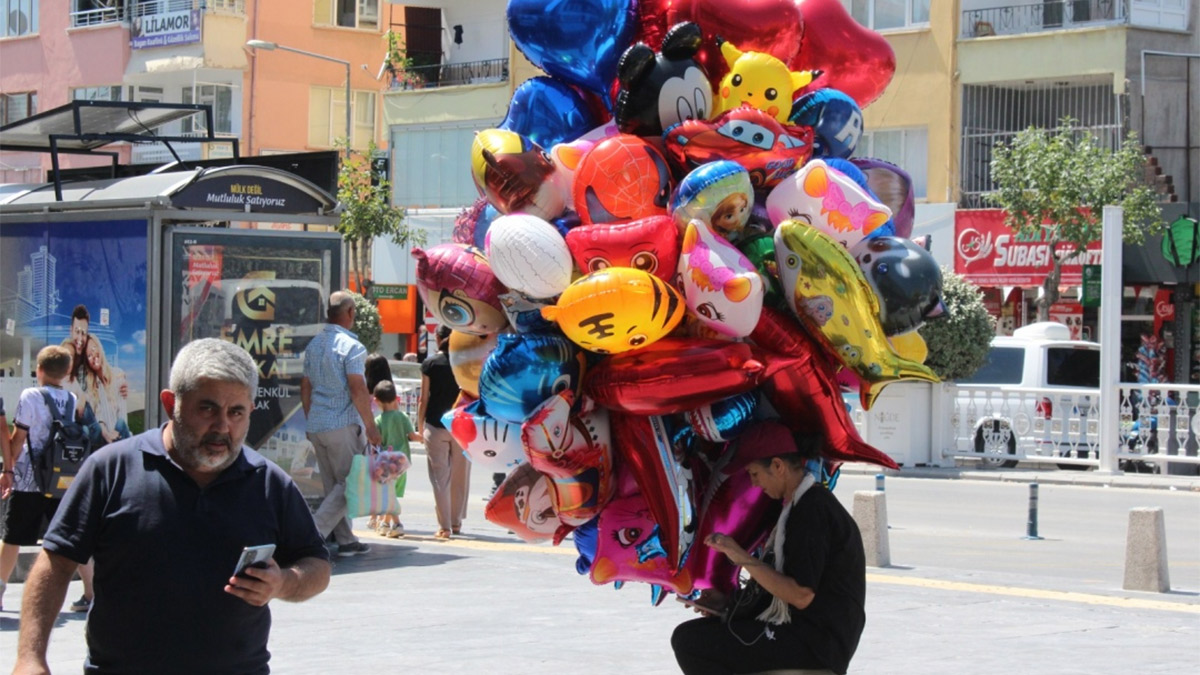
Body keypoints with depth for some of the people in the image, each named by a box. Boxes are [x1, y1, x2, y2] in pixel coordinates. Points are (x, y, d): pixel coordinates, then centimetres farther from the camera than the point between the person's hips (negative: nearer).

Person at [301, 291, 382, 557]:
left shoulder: (313, 345, 11)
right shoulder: (351, 346, -12)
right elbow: (358, 390, -16)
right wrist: (370, 427, -10)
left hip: (317, 425, 8)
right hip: (344, 425, -7)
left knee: (333, 485, 12)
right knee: (350, 483, -2)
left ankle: (346, 540, 14)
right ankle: (314, 532, -15)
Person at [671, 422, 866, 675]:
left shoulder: (812, 511, -17)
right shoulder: (810, 504, 15)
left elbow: (802, 596, -23)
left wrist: (744, 559, -20)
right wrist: (728, 603, 10)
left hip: (816, 645, -11)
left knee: (688, 640, -14)